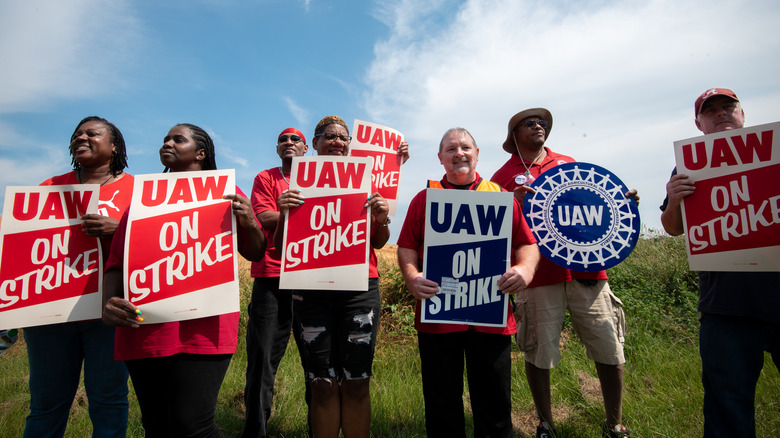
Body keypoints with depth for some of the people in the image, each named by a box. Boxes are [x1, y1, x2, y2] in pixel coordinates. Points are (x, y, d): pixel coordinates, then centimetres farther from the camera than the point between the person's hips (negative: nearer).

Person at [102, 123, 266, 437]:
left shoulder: (224, 193, 9)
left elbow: (255, 254, 9)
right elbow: (116, 261, 13)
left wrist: (249, 223, -12)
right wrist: (107, 304, -6)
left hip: (201, 327, -3)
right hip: (142, 331, 4)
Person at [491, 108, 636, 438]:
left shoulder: (568, 163, 17)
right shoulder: (504, 175, 6)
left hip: (586, 268, 3)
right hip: (540, 275, -3)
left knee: (610, 350, 5)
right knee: (539, 354, 4)